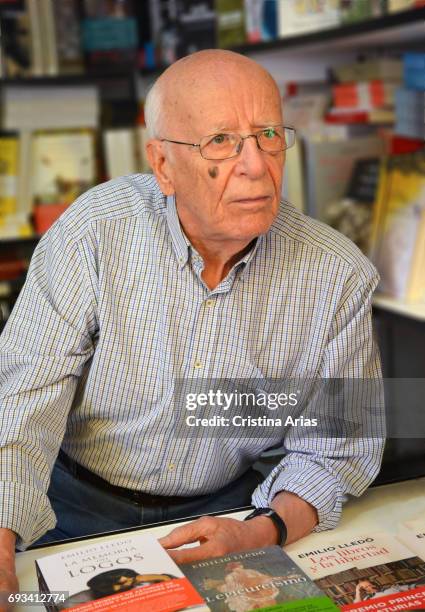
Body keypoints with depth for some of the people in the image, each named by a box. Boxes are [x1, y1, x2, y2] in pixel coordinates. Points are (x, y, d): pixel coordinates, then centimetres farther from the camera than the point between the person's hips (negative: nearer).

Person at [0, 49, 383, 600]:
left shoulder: (338, 276, -13)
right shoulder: (95, 229, -15)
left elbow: (335, 449, -5)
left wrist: (262, 535, -22)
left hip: (220, 508, 2)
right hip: (75, 499, -1)